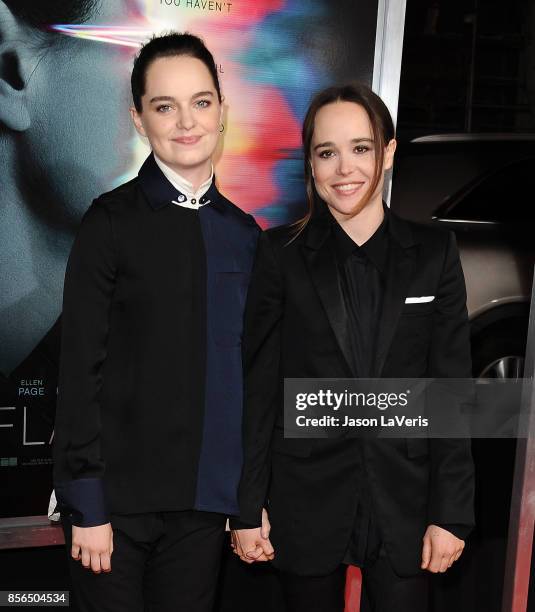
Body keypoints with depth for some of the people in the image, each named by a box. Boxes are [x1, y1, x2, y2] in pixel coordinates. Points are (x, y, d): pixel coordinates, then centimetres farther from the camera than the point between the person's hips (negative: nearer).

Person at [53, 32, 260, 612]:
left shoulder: (243, 232, 6)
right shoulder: (112, 221, -7)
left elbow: (246, 370, 10)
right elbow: (80, 368, -9)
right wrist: (86, 503, -10)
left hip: (205, 499, 4)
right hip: (118, 495, -4)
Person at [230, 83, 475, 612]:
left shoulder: (434, 253, 0)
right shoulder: (281, 253, -3)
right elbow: (257, 387, -3)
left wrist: (451, 511, -3)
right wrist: (247, 509, -3)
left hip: (404, 502, 1)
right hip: (306, 502, 0)